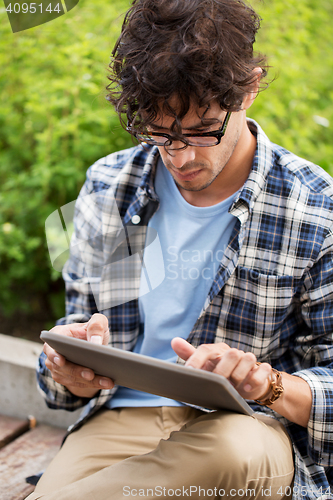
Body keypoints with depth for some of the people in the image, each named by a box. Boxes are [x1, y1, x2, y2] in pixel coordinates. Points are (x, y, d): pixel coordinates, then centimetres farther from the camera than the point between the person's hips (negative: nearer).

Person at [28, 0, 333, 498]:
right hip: (123, 417, 1)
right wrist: (77, 372, -12)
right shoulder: (107, 187, 5)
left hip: (247, 426, 0)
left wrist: (266, 382, -22)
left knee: (236, 448, -37)